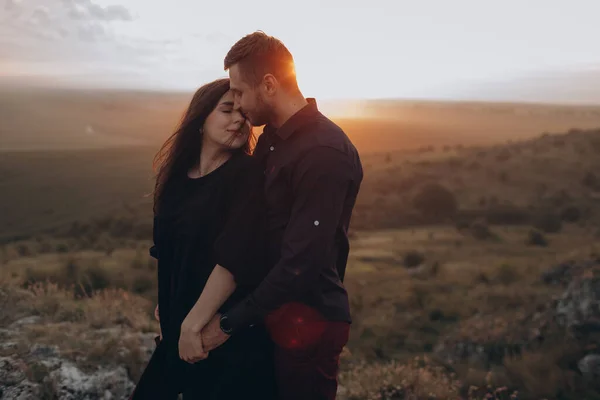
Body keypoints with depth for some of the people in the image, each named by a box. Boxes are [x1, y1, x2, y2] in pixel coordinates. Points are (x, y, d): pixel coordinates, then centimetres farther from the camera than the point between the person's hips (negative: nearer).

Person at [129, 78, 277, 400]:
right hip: (180, 325, 7)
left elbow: (234, 257, -24)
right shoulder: (176, 175, 5)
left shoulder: (247, 174, -16)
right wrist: (167, 304, 15)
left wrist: (194, 323, -23)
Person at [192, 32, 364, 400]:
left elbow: (301, 263, -25)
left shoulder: (325, 153, -21)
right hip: (272, 310, 8)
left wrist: (230, 323, -17)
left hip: (307, 323, -8)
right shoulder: (271, 139, 7)